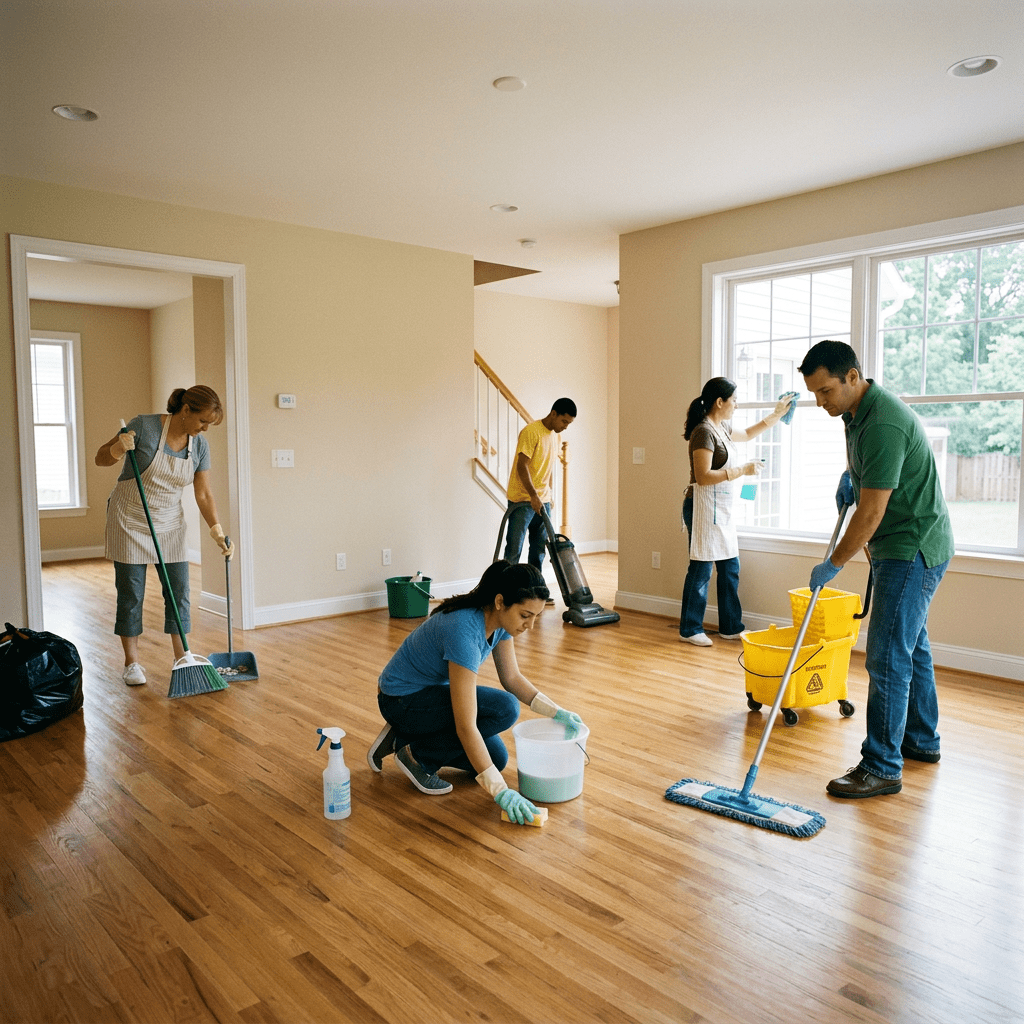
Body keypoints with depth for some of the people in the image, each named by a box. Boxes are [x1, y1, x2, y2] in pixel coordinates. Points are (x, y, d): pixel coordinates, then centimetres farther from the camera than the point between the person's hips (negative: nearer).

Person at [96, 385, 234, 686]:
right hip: (130, 519, -4)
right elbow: (101, 458, -10)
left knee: (179, 590, 2)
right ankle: (131, 662, 14)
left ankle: (182, 658, 13)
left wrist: (218, 533, -11)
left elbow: (203, 494, -2)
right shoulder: (144, 427, -19)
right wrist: (118, 449, -33)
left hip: (169, 522, 4)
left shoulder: (199, 446, -5)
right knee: (131, 592, 1)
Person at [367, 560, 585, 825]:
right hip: (401, 701, -9)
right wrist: (500, 792, -33)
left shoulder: (500, 617, -11)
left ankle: (403, 738, 14)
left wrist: (557, 713, -9)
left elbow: (512, 679, 2)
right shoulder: (464, 632, -36)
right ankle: (417, 755, -6)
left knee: (496, 758, 7)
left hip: (431, 690, 9)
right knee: (505, 709, -23)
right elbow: (466, 726, -36)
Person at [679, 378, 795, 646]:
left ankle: (730, 627, 22)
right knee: (701, 570, -2)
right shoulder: (704, 431, -16)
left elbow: (748, 433, 35)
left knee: (730, 568, 12)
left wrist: (776, 415, 32)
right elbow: (703, 477, -23)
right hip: (704, 508, -10)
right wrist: (742, 470, -21)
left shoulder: (722, 428, 13)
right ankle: (690, 629, 9)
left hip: (721, 509, 10)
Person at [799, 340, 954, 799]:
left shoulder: (883, 424, -27)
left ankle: (881, 768, 0)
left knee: (887, 657, -8)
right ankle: (921, 740, 35)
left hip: (913, 550, -11)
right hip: (906, 548, 11)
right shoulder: (856, 411, 6)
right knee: (910, 644, 20)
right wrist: (850, 473, 10)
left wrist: (832, 564, -15)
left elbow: (871, 513, -25)